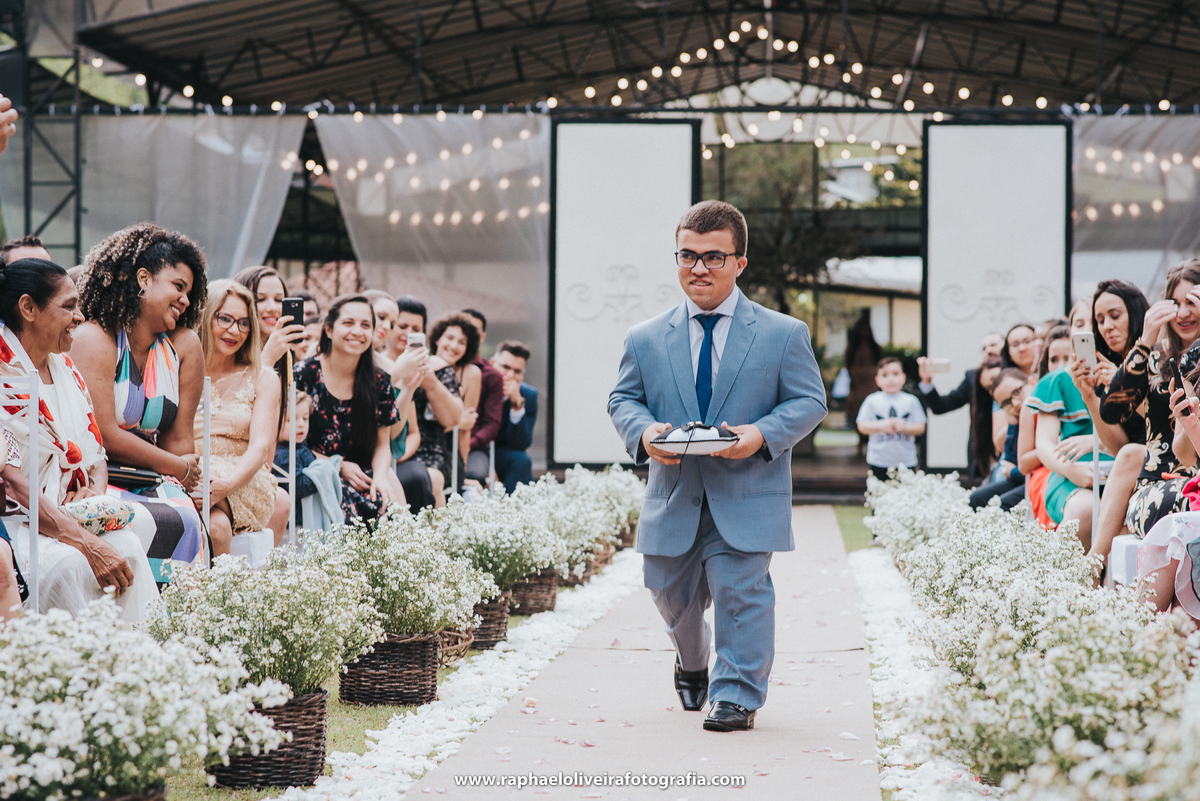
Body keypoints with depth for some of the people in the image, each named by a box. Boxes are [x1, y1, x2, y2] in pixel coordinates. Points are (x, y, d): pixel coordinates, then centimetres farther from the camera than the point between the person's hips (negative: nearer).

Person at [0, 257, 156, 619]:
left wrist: (96, 491, -6)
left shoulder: (65, 369, 16)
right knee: (67, 563, -35)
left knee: (129, 546, -24)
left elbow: (96, 455, 20)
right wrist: (89, 544, -24)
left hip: (75, 517, 6)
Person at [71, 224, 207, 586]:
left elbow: (178, 439, 5)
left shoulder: (184, 345, 6)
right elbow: (105, 434, -16)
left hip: (153, 486, 5)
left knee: (187, 521, -25)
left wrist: (185, 495, -7)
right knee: (146, 524, -31)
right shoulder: (95, 339, -10)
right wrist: (180, 469, -7)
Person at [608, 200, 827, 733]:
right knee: (674, 596, 15)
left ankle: (736, 696, 1)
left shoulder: (784, 334, 0)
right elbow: (623, 399, 10)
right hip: (673, 496, 3)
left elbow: (809, 402, 0)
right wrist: (643, 431, -13)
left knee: (740, 592, -10)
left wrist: (763, 434, -19)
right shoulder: (645, 339, 6)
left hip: (746, 495, -3)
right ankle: (691, 665, 45)